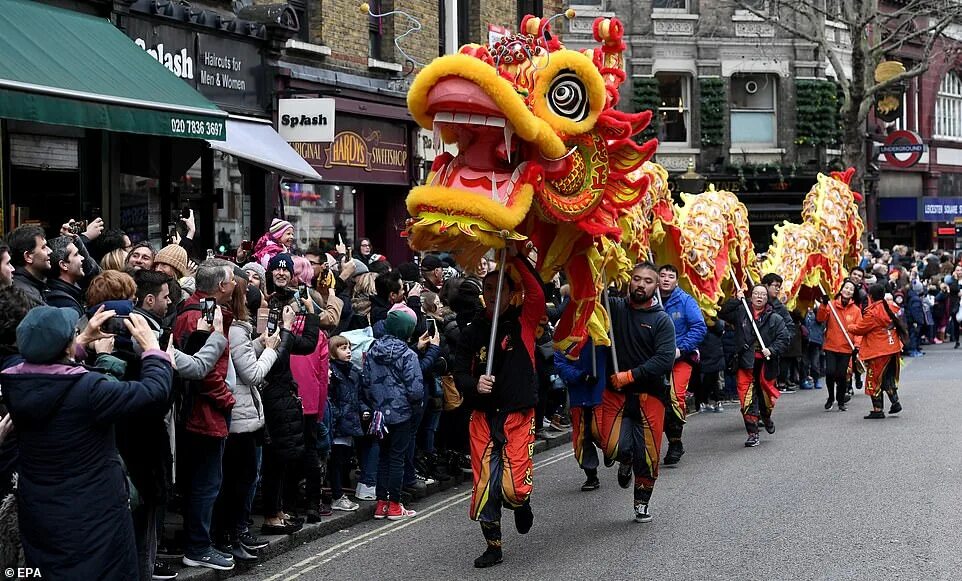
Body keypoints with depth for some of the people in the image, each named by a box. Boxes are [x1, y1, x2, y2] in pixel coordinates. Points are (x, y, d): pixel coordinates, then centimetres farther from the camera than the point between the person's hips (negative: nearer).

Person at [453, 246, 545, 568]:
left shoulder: (523, 322, 0)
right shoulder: (471, 332, 7)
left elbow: (537, 293, -18)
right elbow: (459, 372, 6)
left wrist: (516, 258, -19)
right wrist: (474, 384, -16)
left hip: (519, 416, -3)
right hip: (483, 417, 3)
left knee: (514, 488, -12)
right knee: (485, 485, 3)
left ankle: (522, 503, 25)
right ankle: (493, 546, 20)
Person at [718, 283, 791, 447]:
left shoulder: (775, 318, 2)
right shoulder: (741, 312, 5)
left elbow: (784, 339, 0)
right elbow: (722, 313, -2)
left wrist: (772, 350, -16)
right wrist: (737, 300, -7)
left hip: (766, 363, 0)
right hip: (746, 363, 0)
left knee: (767, 396, 10)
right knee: (747, 399, -6)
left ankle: (766, 417, 44)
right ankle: (753, 434, 1)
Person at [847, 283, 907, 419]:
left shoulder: (873, 313, -18)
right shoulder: (890, 307, 7)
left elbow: (859, 329, -10)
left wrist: (849, 327, 8)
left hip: (879, 352, -8)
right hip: (893, 349, 8)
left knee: (875, 379, 1)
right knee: (889, 377, 21)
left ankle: (877, 410, 1)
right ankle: (895, 402, 15)